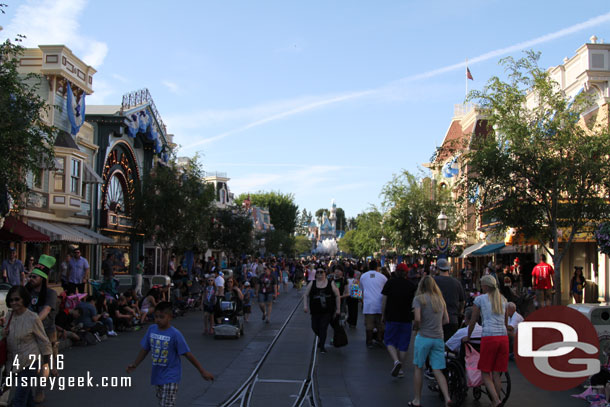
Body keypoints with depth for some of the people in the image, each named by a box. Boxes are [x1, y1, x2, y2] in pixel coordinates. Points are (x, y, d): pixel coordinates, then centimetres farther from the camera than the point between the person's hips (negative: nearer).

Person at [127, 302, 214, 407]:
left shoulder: (175, 334, -18)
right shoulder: (151, 329, -2)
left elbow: (187, 354, -15)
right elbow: (145, 349, 10)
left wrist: (202, 371, -14)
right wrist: (134, 365, 8)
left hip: (170, 377, -6)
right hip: (157, 376, 6)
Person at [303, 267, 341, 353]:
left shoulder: (331, 284, 0)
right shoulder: (312, 284, 5)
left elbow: (337, 296, 3)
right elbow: (306, 295, 8)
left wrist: (338, 309, 1)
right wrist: (305, 306, -4)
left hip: (327, 311, -2)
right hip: (315, 311, 2)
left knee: (323, 328, -9)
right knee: (315, 327, 4)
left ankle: (322, 346, 0)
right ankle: (321, 338, 36)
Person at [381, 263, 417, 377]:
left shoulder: (390, 283, -2)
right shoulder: (411, 285, 3)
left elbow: (384, 300, -2)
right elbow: (414, 303, 7)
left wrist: (383, 315, 7)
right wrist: (413, 315, 22)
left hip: (392, 317, -2)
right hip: (406, 318, 2)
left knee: (390, 341, 8)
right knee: (403, 344, 9)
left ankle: (396, 361, -17)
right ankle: (400, 369, 12)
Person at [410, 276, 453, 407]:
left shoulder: (419, 299, -5)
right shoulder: (440, 299, 11)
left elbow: (417, 319, -16)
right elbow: (446, 320, 12)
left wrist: (416, 327, 3)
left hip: (424, 337, -4)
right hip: (438, 338, 4)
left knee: (418, 368, 10)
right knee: (437, 370, 6)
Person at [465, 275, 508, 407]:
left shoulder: (480, 299, 3)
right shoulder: (503, 300, 17)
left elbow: (473, 321, 7)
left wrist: (468, 337, 20)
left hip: (488, 337, -5)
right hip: (503, 337, 5)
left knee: (485, 374, 2)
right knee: (496, 374, 10)